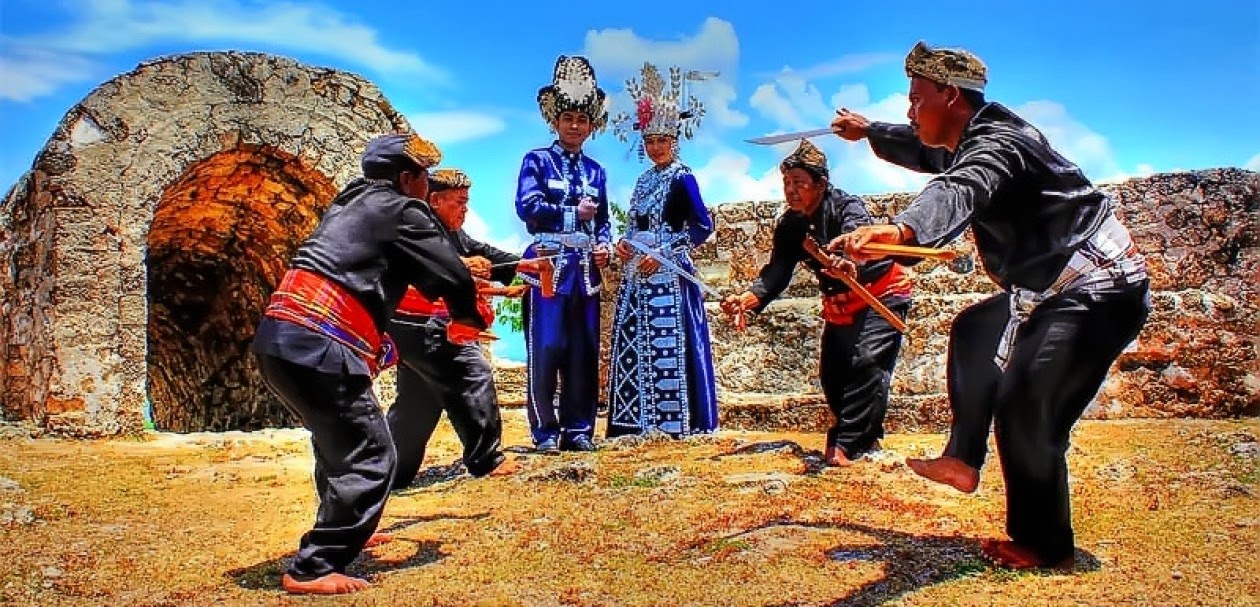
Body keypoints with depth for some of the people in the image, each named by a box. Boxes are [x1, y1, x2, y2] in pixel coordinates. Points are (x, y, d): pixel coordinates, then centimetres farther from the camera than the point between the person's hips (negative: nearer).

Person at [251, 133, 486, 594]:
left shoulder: (352, 205, 25)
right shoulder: (401, 210, -1)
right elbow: (454, 279, -4)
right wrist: (466, 321, 17)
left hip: (276, 338, 10)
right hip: (317, 347, -10)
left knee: (339, 441, 27)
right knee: (370, 457, -5)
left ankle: (342, 531, 42)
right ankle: (313, 569, -5)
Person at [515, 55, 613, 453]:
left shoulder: (595, 171, 18)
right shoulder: (537, 161, 4)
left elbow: (603, 220, 18)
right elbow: (528, 207, -10)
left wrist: (604, 245, -2)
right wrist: (575, 213, -6)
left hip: (585, 270, 5)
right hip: (548, 266, -4)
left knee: (584, 353, 5)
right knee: (545, 351, -4)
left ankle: (579, 429, 14)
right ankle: (546, 431, 5)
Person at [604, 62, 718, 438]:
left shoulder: (682, 179, -6)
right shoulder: (643, 181, 16)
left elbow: (703, 227, -11)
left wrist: (662, 253, -15)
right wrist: (623, 244, 1)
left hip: (668, 275, -8)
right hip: (636, 275, 8)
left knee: (669, 345, -7)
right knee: (633, 344, 7)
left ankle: (678, 421, 0)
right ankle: (638, 418, 15)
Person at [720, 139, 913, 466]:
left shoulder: (847, 207, -27)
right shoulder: (790, 225, -9)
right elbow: (777, 270, -18)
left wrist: (850, 266, -71)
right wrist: (748, 299, -36)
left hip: (882, 294, -7)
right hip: (839, 304, 7)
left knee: (866, 362, -22)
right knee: (831, 375, 6)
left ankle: (848, 445, -19)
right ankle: (865, 439, 24)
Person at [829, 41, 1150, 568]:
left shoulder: (997, 144, -21)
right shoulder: (973, 142, 10)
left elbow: (958, 193, -45)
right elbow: (930, 153, 34)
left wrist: (901, 229, -65)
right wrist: (870, 133, 45)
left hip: (1098, 291, -11)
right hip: (1055, 288, 11)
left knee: (1023, 411, -15)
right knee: (974, 332, 24)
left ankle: (1044, 543, 5)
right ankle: (963, 460, 25)